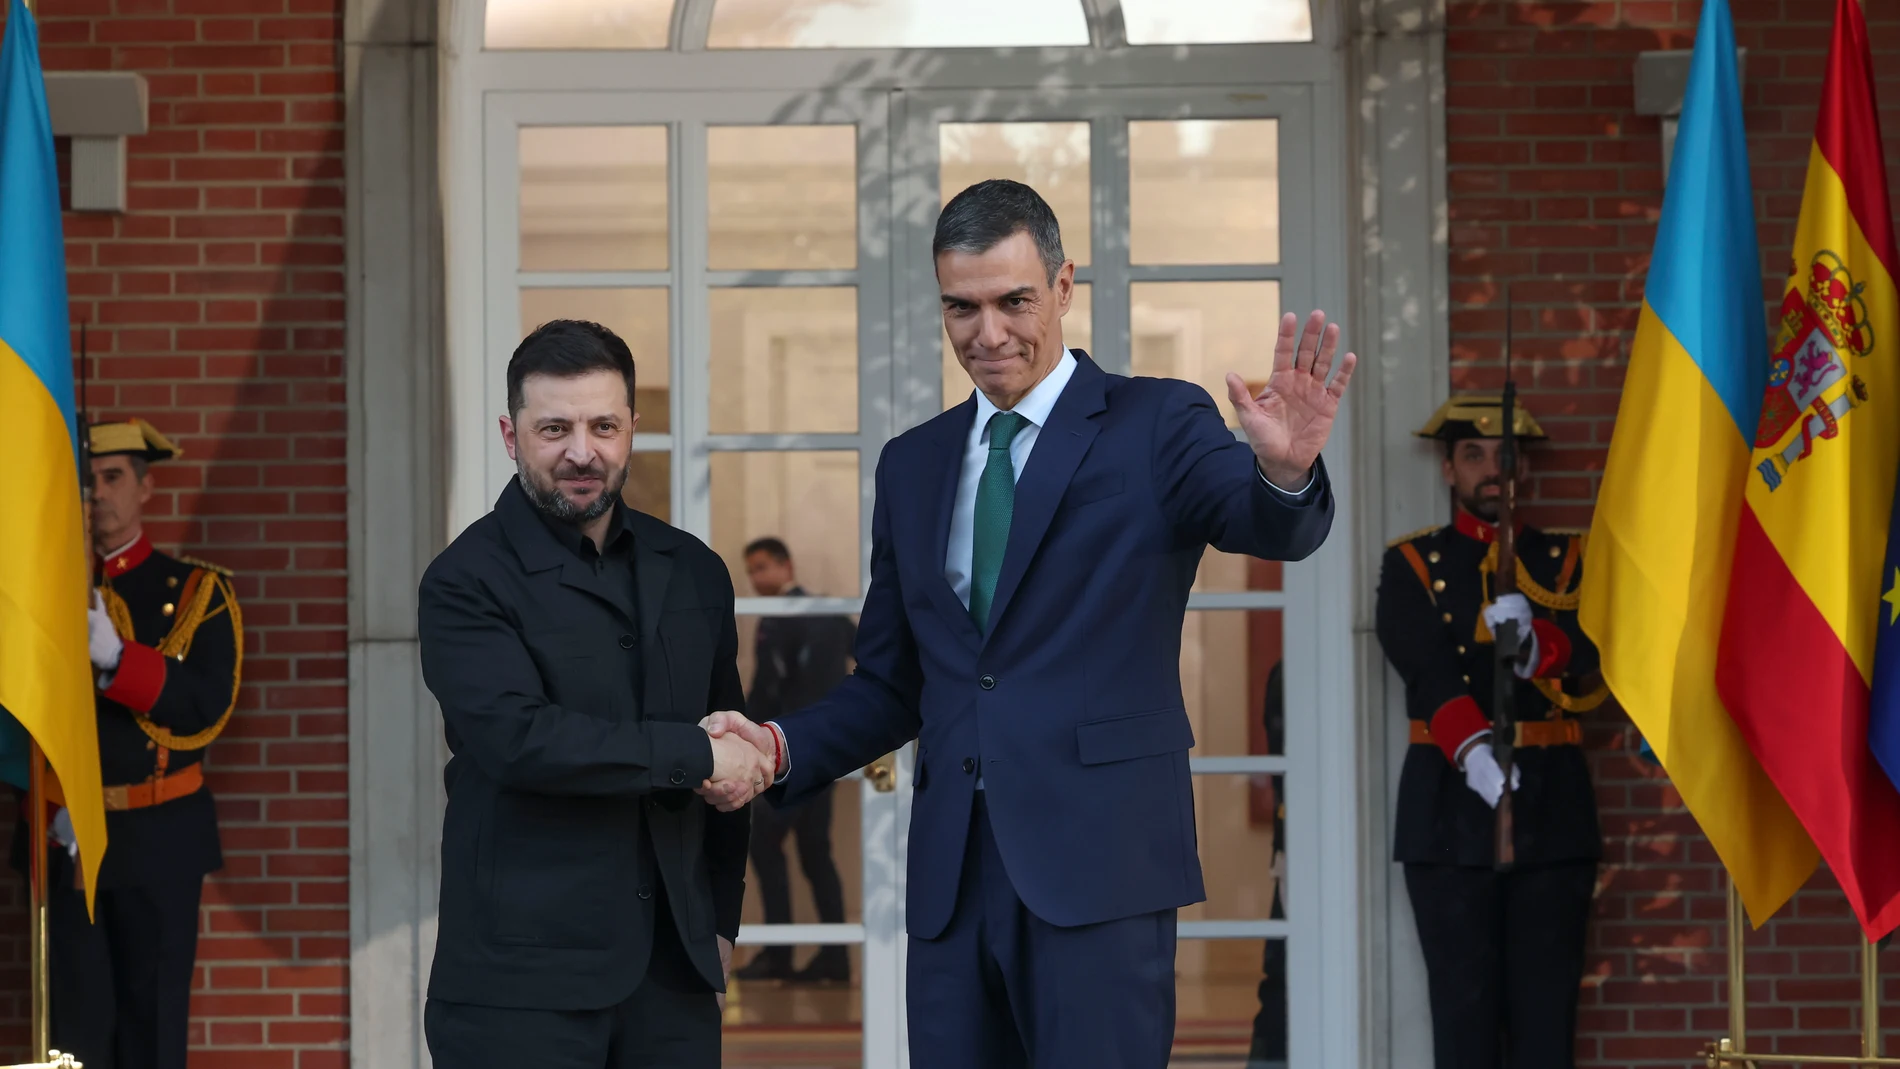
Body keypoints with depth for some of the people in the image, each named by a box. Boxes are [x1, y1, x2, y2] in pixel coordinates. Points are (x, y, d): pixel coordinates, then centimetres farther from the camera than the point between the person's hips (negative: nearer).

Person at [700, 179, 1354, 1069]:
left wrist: (1284, 469, -41)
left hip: (1098, 861, -5)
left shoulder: (1156, 425, 1)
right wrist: (782, 748, 1)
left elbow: (1270, 528, -17)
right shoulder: (913, 464, 16)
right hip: (954, 873, 5)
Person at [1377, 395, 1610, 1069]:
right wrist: (1472, 751, -29)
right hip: (1450, 808, -1)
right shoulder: (1413, 566, 7)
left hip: (1551, 810, 2)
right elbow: (1427, 672, -10)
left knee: (1547, 1003, 0)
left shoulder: (1566, 560, 13)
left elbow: (1593, 658, -4)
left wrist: (1535, 644, -26)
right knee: (1464, 1001, -2)